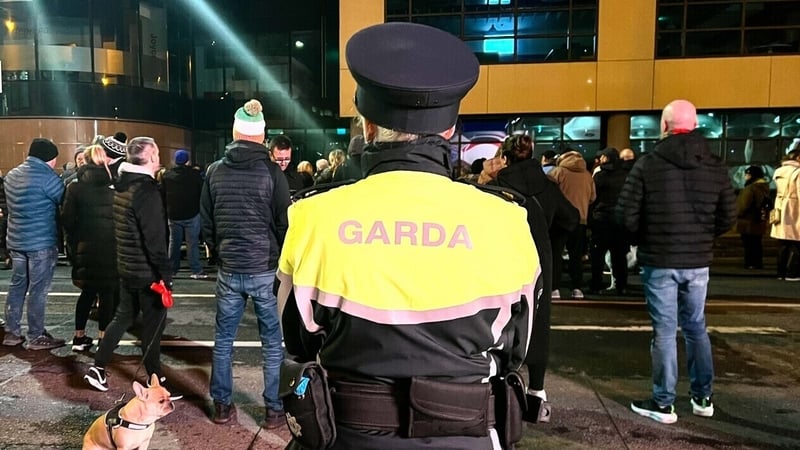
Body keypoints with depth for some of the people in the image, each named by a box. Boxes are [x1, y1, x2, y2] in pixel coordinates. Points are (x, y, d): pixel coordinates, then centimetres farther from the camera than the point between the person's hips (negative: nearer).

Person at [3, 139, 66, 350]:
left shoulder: (11, 175, 9)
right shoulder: (47, 177, -16)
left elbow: (10, 206, 17)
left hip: (16, 240, 8)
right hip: (42, 242, -8)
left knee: (16, 286, 15)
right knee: (38, 290, 0)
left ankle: (12, 332, 22)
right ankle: (36, 337, 7)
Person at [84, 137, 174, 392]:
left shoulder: (121, 186, 7)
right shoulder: (147, 191, -21)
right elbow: (155, 239, -24)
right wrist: (165, 274, -20)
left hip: (126, 267, 8)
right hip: (147, 272, -8)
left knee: (123, 316, 20)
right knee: (153, 323, 4)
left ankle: (98, 369, 24)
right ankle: (155, 380, 15)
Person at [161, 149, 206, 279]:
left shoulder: (166, 175, 2)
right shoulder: (195, 174, -9)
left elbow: (162, 194, 8)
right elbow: (202, 193, -5)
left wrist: (167, 210, 18)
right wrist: (200, 208, 9)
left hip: (173, 215, 3)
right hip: (191, 214, -3)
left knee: (174, 242, 13)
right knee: (192, 243, -1)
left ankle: (172, 269, 17)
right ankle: (196, 271, -3)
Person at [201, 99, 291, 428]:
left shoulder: (215, 171, 3)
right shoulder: (272, 171, -8)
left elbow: (206, 222, 9)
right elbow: (283, 223, -6)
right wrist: (282, 260, 8)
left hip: (228, 269, 3)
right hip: (266, 269, -3)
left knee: (223, 339, 14)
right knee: (272, 341, 7)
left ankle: (222, 405, 24)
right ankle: (274, 408, 14)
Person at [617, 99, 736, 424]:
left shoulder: (648, 164, -11)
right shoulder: (716, 166, 2)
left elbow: (626, 215, -12)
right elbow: (728, 218, 5)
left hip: (659, 261, -4)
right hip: (698, 261, 4)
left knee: (664, 330, 4)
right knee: (696, 327, 18)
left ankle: (664, 403, 12)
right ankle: (703, 397, 28)